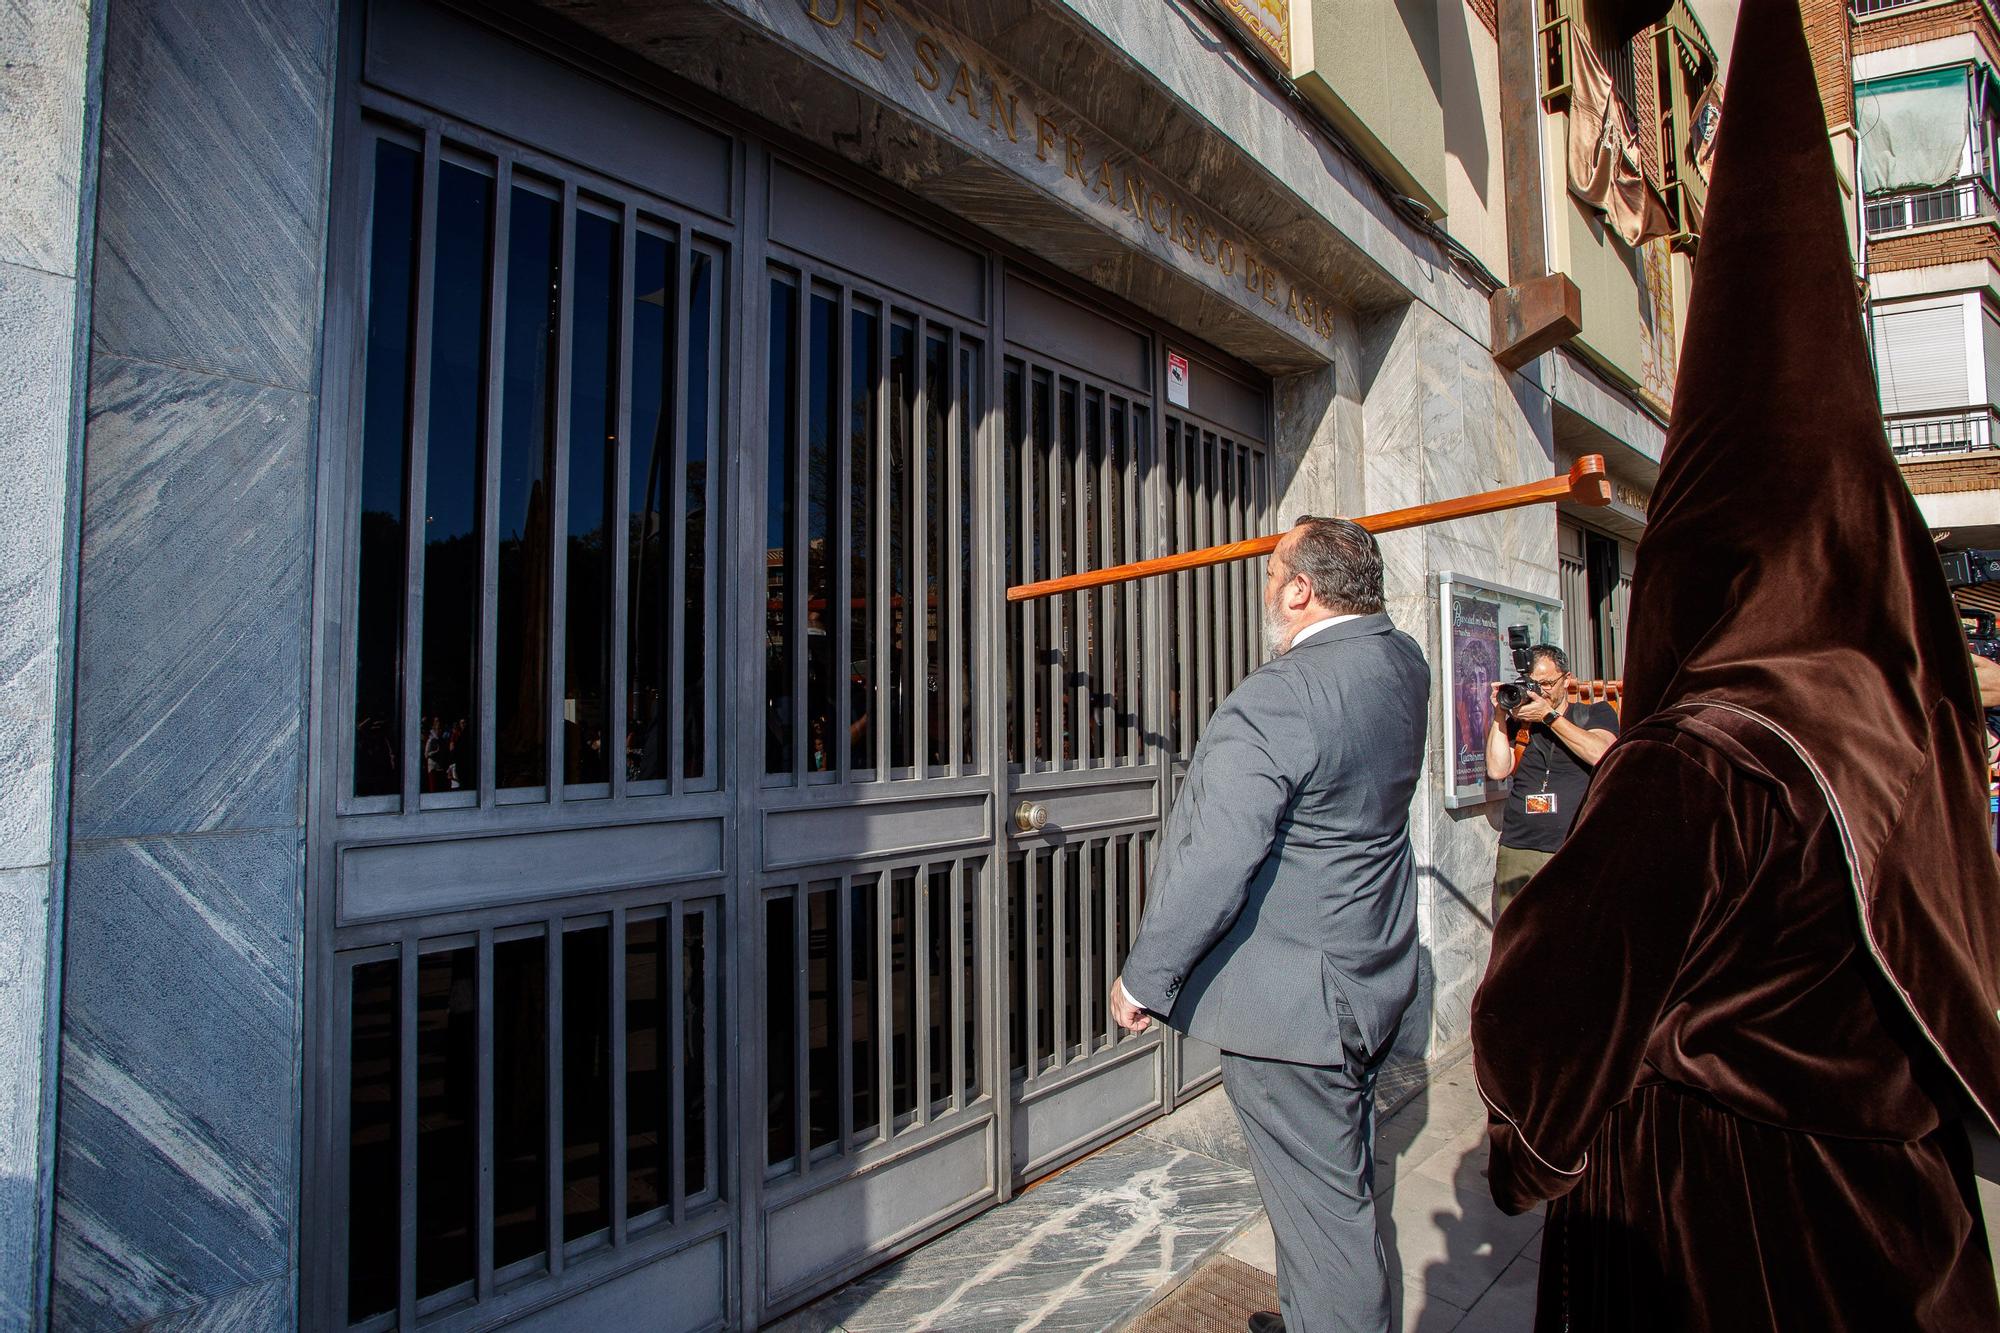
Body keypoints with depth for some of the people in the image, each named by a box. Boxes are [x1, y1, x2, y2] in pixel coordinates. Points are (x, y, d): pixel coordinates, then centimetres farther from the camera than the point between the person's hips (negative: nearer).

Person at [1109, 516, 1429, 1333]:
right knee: (1344, 1187, 25)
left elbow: (1212, 865, -28)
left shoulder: (1273, 700, -27)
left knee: (1323, 1209, 5)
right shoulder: (1403, 663, 2)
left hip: (1290, 1001, -10)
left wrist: (1144, 977, -15)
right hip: (1374, 980, 10)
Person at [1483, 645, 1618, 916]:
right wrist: (1499, 715, 1)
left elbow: (1601, 755, -7)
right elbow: (1497, 771, 2)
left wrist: (1549, 715, -5)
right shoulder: (1517, 724, 16)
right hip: (1517, 854, 2)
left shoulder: (1596, 714, 14)